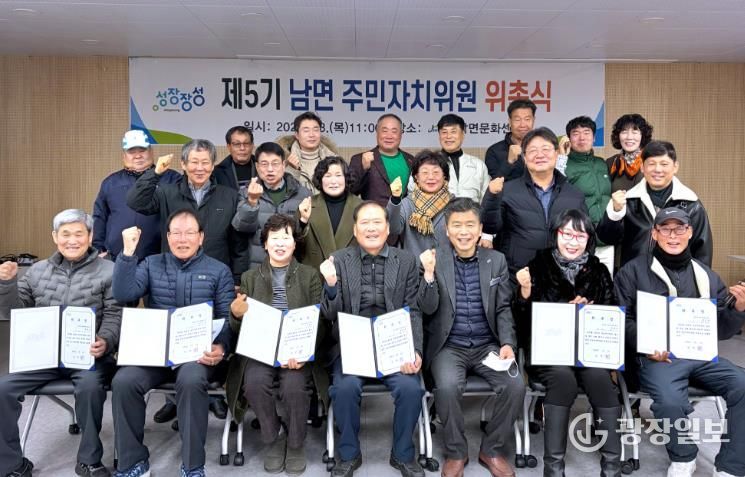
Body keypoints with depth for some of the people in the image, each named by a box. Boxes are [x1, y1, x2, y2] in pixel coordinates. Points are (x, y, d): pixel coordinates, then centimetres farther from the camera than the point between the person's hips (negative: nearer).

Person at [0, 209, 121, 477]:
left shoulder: (107, 271, 2)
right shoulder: (38, 271, 14)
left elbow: (114, 316, -3)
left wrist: (105, 342, -23)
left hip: (88, 355, -4)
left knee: (90, 386, -34)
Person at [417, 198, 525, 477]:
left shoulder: (497, 260, 6)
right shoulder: (434, 259, -2)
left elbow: (504, 309, 8)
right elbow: (428, 309, -8)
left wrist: (507, 343, -8)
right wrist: (429, 274, -24)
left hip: (488, 345, 3)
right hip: (449, 346, -2)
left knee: (515, 386, -21)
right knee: (447, 386, -30)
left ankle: (493, 450, 3)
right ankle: (455, 453, -3)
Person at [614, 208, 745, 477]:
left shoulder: (705, 275, 17)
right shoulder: (633, 271, 6)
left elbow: (721, 331, 17)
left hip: (702, 355, 4)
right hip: (658, 356, -4)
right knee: (670, 401, -32)